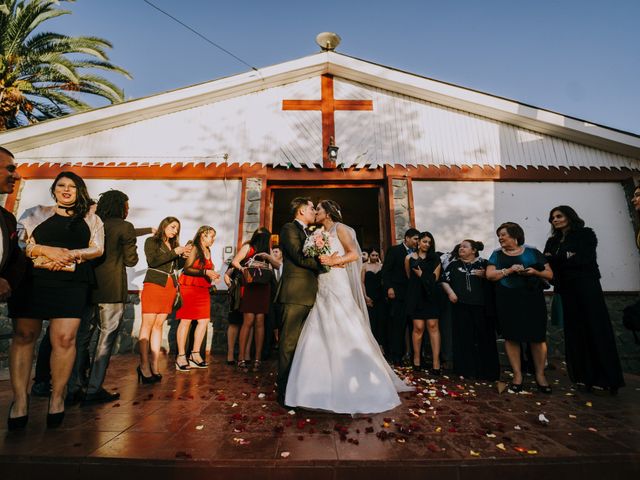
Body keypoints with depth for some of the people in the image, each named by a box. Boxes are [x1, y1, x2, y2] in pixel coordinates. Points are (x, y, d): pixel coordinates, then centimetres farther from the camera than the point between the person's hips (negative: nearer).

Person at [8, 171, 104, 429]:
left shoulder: (91, 219, 15)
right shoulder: (36, 213, 15)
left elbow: (98, 248, 6)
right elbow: (16, 241, 4)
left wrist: (70, 254, -9)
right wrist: (47, 250, -12)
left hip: (72, 284, -1)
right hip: (32, 280, 1)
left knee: (65, 338, -6)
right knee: (23, 336, 1)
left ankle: (57, 397, 7)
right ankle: (19, 399, 11)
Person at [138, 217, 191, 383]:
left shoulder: (174, 245, 17)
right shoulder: (152, 241, 4)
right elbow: (152, 261, -11)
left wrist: (184, 256, 0)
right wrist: (174, 252, -11)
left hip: (170, 287, 5)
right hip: (154, 285, -5)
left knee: (158, 325, 4)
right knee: (147, 325, -6)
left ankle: (154, 365, 6)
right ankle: (144, 366, -4)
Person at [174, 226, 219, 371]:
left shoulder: (208, 251, 17)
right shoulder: (194, 249, -8)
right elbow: (187, 269, -17)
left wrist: (212, 275, 13)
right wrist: (205, 272, -22)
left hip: (203, 289, 8)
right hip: (189, 287, -8)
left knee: (204, 320, 2)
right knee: (186, 320, -5)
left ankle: (195, 354, 9)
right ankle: (181, 356, 2)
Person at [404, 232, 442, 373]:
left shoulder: (435, 258, 9)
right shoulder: (409, 258, 4)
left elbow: (435, 278, 1)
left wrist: (421, 274, -5)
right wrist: (427, 278, 13)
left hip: (430, 295, 2)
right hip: (415, 295, -1)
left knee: (433, 326, -4)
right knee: (418, 327, -4)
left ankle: (436, 361, -1)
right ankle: (417, 359, 12)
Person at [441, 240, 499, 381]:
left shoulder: (483, 263, 6)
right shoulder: (454, 263, 10)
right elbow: (444, 280, 9)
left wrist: (484, 275, -12)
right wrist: (450, 292, -4)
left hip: (480, 305, -1)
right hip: (460, 305, 1)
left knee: (483, 336, 0)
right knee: (463, 336, 3)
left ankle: (486, 370, 13)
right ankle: (466, 369, 14)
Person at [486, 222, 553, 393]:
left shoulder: (533, 252, 7)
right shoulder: (497, 255, 9)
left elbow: (549, 274, 6)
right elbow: (490, 275, -2)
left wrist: (535, 272, -14)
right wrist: (509, 270, -15)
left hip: (532, 300, 0)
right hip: (508, 302, 1)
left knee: (537, 337, 1)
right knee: (511, 337, 2)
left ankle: (540, 375, 18)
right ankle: (517, 375, 14)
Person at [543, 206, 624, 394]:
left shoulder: (585, 234, 4)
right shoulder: (552, 241, 16)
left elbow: (586, 259, -11)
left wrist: (557, 258, -9)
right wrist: (568, 257, -9)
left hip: (586, 287, -4)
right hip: (566, 290, 5)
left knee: (595, 328, -3)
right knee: (574, 330, 3)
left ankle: (605, 377, 4)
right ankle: (583, 375, 7)